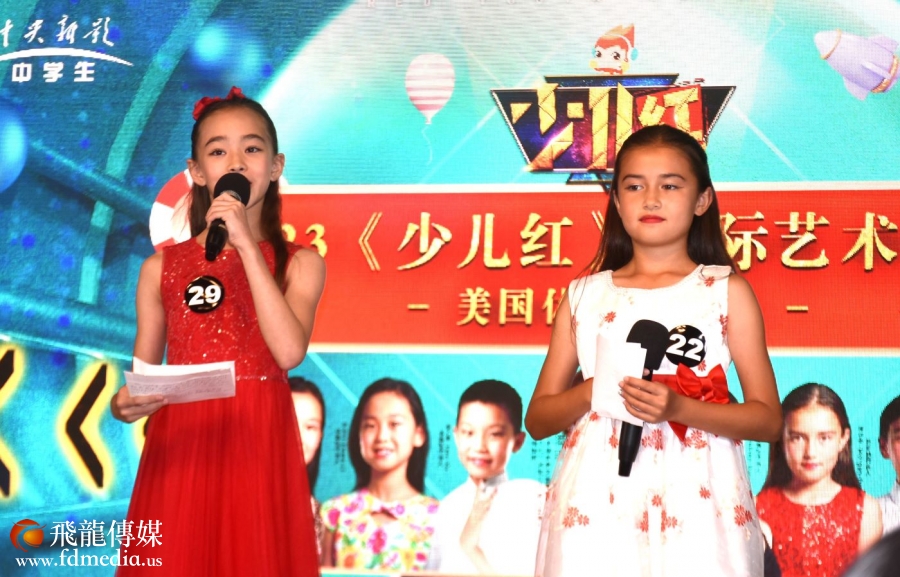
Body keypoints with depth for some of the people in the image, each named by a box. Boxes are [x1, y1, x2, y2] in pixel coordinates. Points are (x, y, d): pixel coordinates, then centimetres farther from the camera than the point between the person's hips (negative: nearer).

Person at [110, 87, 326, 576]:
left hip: (259, 448, -1)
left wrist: (246, 244, -15)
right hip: (181, 447, 1)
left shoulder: (299, 262, 3)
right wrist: (125, 405, -17)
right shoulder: (162, 267, 6)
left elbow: (289, 351, -16)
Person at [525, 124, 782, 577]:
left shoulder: (727, 291, 4)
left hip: (694, 502, -1)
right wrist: (593, 390, -10)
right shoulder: (584, 294, 10)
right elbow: (537, 419, 10)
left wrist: (679, 408, -15)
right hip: (597, 500, 2)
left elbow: (768, 418, 1)